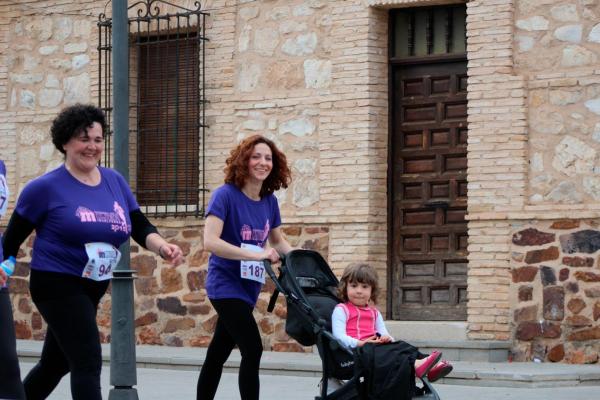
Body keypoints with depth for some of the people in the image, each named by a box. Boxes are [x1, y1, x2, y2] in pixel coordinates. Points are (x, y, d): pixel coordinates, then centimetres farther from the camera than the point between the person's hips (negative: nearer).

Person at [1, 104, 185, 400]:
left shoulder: (115, 181, 4)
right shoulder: (45, 187, -11)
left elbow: (140, 227, 1)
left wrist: (163, 247, -18)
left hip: (93, 288, 7)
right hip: (57, 285, -7)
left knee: (56, 363, 19)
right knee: (88, 362, -16)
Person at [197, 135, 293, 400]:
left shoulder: (269, 200, 3)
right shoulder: (226, 195, -16)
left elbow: (278, 241, 18)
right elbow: (210, 241, -26)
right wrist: (257, 254, -29)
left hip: (248, 287, 7)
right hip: (226, 285, -7)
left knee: (218, 354, 16)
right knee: (253, 350, -17)